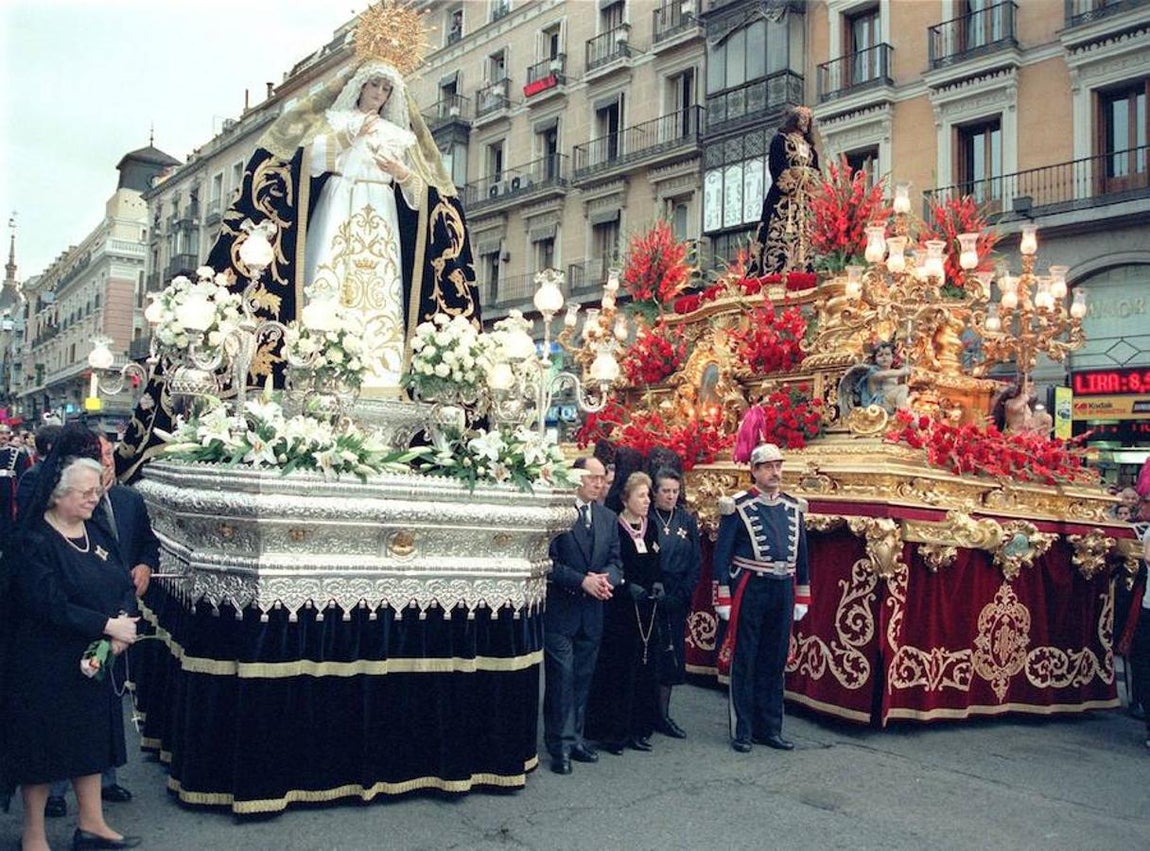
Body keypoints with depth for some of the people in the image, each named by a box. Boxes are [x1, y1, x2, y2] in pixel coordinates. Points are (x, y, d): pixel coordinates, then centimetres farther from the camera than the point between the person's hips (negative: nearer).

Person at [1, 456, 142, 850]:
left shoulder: (96, 533, 7)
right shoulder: (32, 542, -16)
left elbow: (126, 585, 6)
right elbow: (50, 606, -24)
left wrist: (125, 620, -14)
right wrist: (108, 625, -22)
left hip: (94, 657, 7)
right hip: (46, 664, -7)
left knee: (92, 739, 15)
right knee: (43, 744, 6)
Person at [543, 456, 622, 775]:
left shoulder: (608, 518, 11)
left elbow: (615, 559, 10)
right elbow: (548, 561, -12)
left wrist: (607, 579, -11)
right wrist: (582, 580, -18)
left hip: (593, 609, 6)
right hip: (560, 608, -5)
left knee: (583, 677, 11)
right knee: (562, 675, -2)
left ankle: (575, 737, 22)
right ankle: (560, 743, 7)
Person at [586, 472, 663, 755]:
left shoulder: (650, 527, 11)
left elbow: (656, 563, 15)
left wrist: (657, 584, -2)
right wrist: (629, 587, -19)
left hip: (647, 608, 6)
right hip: (619, 608, -6)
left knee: (644, 666, 8)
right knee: (616, 668, -2)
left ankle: (638, 728, 17)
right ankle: (611, 730, 8)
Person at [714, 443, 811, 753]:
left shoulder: (793, 507, 8)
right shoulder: (738, 506, -7)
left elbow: (801, 554, 15)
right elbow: (722, 554, -7)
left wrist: (801, 597, 13)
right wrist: (724, 599, -10)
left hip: (783, 592, 5)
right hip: (750, 591, -5)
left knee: (775, 663, 13)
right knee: (744, 663, 5)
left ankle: (769, 728, 24)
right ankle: (742, 731, 14)